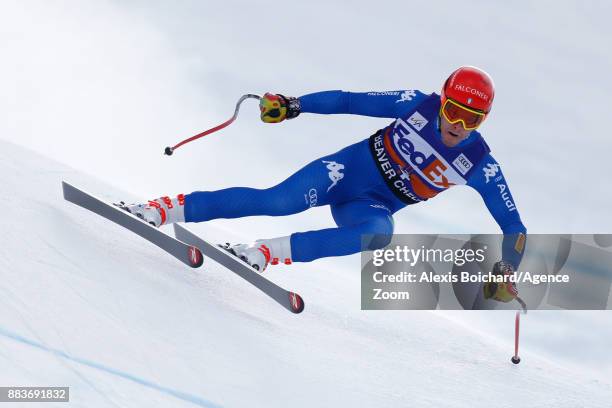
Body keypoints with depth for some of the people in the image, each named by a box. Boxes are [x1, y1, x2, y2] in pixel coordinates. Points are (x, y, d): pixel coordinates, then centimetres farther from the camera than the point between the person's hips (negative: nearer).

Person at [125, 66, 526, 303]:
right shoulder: (418, 104, -12)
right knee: (278, 201, -26)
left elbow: (513, 224, -8)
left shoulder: (479, 164, -12)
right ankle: (165, 209, -17)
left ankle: (266, 253, -33)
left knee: (379, 234, -36)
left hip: (373, 206, 1)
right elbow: (349, 101, -5)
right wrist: (293, 105, -15)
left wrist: (506, 271, -22)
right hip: (349, 168, -1)